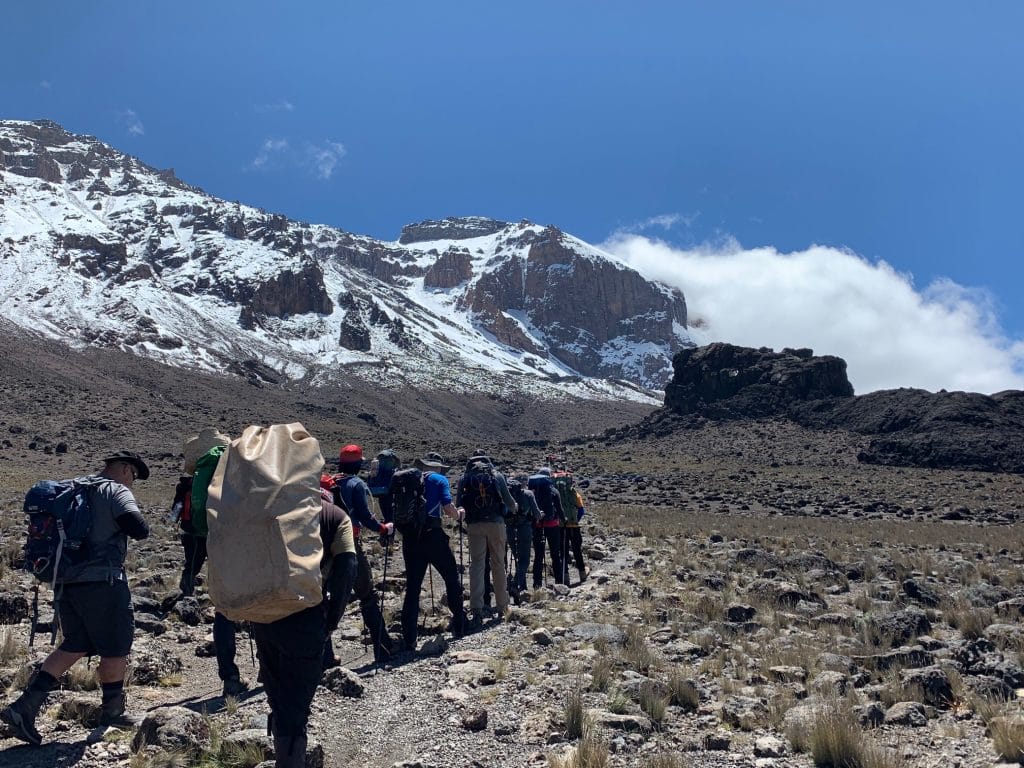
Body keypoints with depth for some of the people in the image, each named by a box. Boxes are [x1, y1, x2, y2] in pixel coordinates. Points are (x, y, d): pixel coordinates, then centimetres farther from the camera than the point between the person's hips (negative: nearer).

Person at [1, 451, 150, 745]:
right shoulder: (116, 491, -8)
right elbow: (140, 530, -21)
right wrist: (127, 524, 0)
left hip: (65, 580, 8)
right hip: (101, 580, -8)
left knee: (74, 645, 18)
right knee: (115, 647, 8)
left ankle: (24, 707, 7)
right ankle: (112, 712, 22)